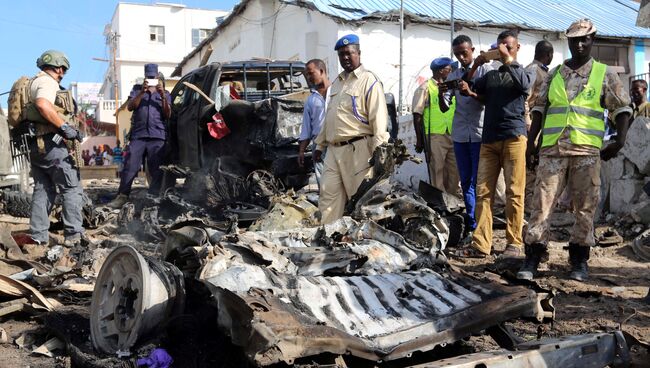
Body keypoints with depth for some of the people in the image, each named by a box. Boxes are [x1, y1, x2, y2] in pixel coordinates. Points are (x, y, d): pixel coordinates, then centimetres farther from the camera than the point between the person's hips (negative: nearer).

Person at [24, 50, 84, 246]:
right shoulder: (47, 81, -8)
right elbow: (43, 105, -28)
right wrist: (65, 127, -25)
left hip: (36, 145, 10)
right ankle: (73, 235, -4)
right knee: (72, 189, -3)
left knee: (43, 190, 12)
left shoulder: (35, 82, 22)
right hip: (52, 143, -9)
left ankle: (38, 236, 13)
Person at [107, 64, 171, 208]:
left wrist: (163, 96, -8)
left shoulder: (165, 94, 19)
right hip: (138, 135, 0)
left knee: (156, 170, -6)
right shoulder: (137, 90, 20)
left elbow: (168, 115, 5)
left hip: (158, 137, 0)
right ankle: (122, 196, -8)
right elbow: (130, 107, 3)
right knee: (129, 166, -9)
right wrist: (142, 92, -11)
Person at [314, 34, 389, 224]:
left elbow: (378, 117, -12)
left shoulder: (368, 80, -4)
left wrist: (379, 151, -19)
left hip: (358, 149, -7)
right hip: (334, 150, 8)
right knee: (329, 195, 6)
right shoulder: (336, 82, 20)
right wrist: (320, 144, 22)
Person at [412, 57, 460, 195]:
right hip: (435, 137, -6)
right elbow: (417, 116, -5)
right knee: (437, 172, -4)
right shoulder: (425, 88, -3)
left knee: (454, 171, 9)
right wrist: (419, 140, -9)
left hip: (452, 137, 6)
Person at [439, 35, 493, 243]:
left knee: (479, 183, -5)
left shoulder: (485, 71, -1)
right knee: (466, 183, 8)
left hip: (480, 134, -5)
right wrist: (441, 95, -13)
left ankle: (479, 227, 0)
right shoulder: (453, 76, 13)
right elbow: (444, 108, 8)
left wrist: (470, 93, -27)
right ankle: (472, 227, 15)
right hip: (460, 136, 5)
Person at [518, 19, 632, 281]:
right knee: (542, 203, -3)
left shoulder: (605, 75, 8)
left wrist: (619, 141, -5)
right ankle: (532, 259, 1)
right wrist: (531, 142, 6)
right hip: (552, 149, 1)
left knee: (585, 208, 3)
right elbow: (539, 109, 14)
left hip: (587, 152, -1)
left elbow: (622, 109, 7)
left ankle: (579, 261, 14)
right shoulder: (554, 75, 14)